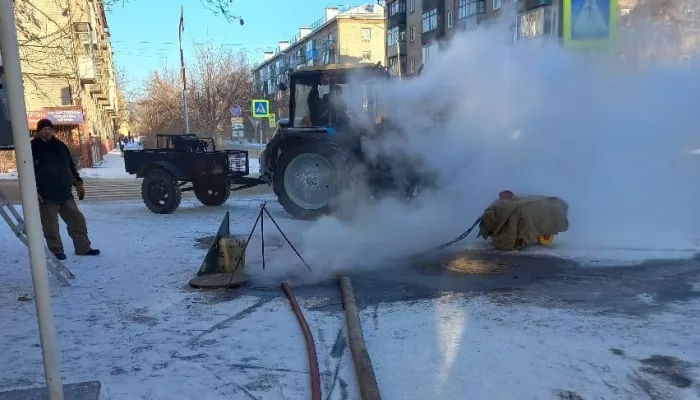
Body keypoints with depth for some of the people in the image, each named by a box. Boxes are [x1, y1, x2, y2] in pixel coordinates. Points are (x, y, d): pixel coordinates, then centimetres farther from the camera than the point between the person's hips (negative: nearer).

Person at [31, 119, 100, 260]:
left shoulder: (60, 146, 12)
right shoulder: (33, 148, -4)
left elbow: (71, 166, 18)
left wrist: (78, 183, 11)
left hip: (65, 193, 5)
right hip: (46, 196, -5)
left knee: (77, 221, 7)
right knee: (51, 227, 1)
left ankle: (83, 247, 15)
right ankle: (56, 251, 14)